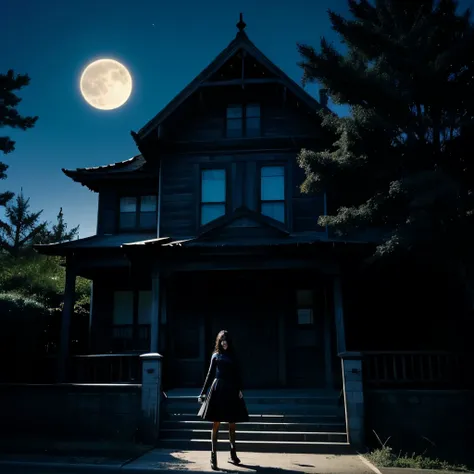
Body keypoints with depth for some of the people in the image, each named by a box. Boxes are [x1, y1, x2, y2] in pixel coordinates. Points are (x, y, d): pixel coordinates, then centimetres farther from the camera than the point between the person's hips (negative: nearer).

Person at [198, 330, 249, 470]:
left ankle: (233, 454, 22)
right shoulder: (216, 356, 9)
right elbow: (210, 375, 10)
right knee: (216, 424, -2)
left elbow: (237, 374, 5)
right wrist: (203, 392, 8)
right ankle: (213, 456, 1)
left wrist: (239, 389, -9)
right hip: (217, 390, -1)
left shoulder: (233, 356, 11)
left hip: (231, 391, 2)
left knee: (232, 424, 8)